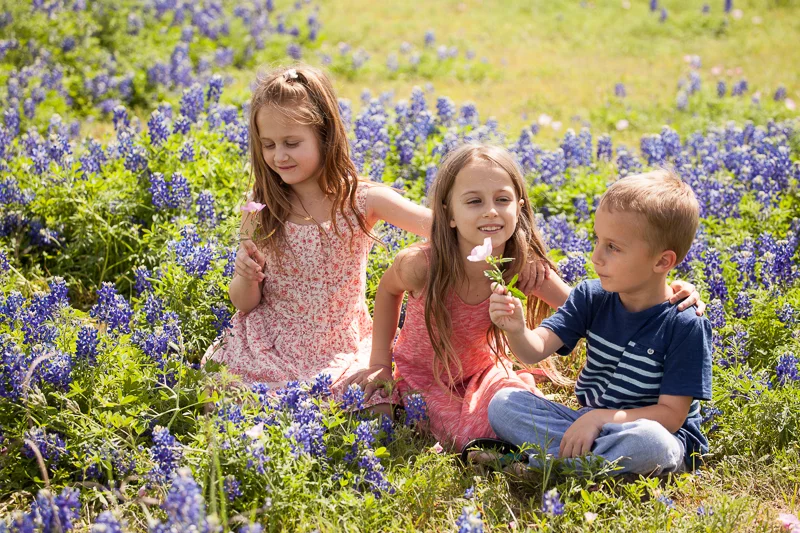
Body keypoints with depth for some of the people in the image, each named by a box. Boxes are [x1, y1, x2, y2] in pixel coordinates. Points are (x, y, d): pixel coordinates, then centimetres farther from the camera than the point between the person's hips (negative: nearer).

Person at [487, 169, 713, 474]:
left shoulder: (684, 325, -16)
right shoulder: (591, 298, 0)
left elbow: (671, 415, -16)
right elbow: (536, 349, -9)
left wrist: (599, 417, -26)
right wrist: (516, 328, -32)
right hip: (589, 423, 5)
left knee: (648, 441, -41)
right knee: (503, 404, -13)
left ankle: (543, 464, -24)